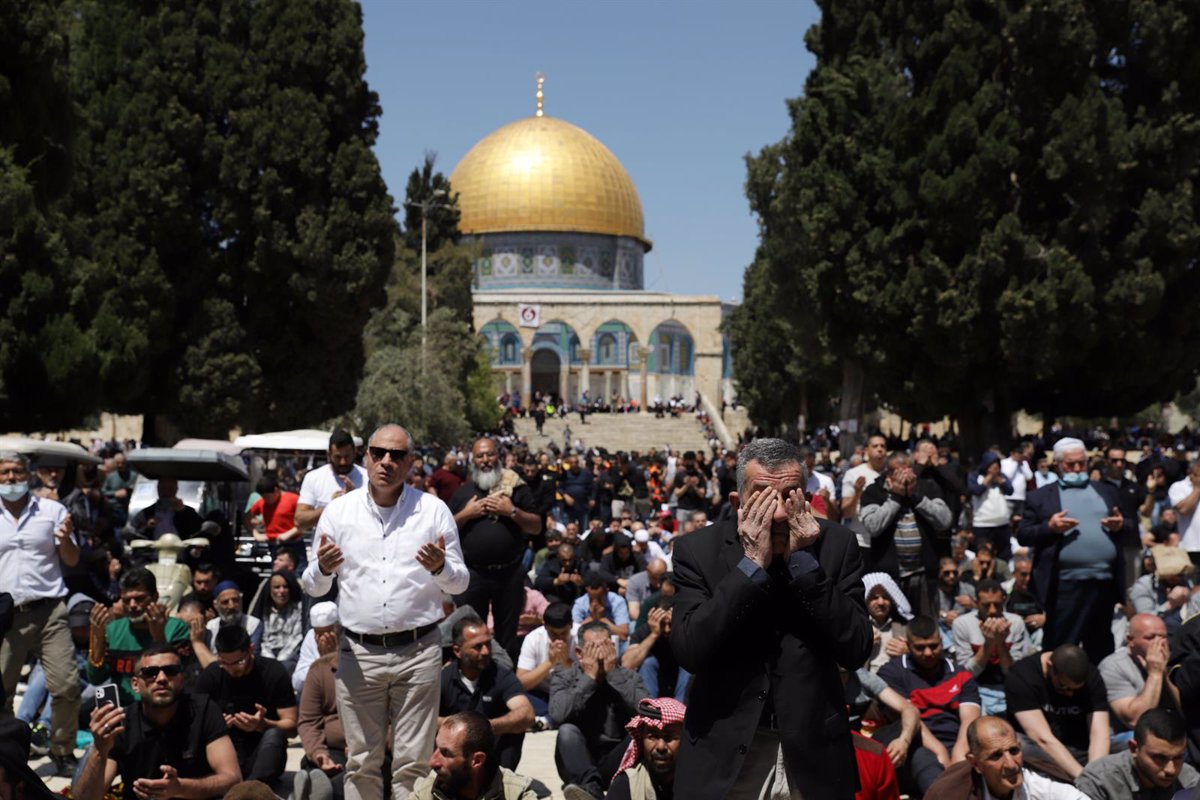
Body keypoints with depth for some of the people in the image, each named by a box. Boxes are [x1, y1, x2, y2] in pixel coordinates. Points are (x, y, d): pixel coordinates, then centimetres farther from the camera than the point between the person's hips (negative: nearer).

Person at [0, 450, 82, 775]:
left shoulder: (52, 511, 6)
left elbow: (72, 561, 9)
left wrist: (65, 538, -10)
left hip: (49, 612, -1)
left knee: (66, 685, -9)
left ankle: (63, 752, 6)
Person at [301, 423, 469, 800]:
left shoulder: (433, 510, 2)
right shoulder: (338, 511, 5)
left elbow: (460, 582, 5)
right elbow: (312, 586, 8)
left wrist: (441, 568, -17)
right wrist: (322, 569, -14)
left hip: (418, 651, -1)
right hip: (359, 652, 1)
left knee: (413, 763, 3)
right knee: (361, 762, 8)